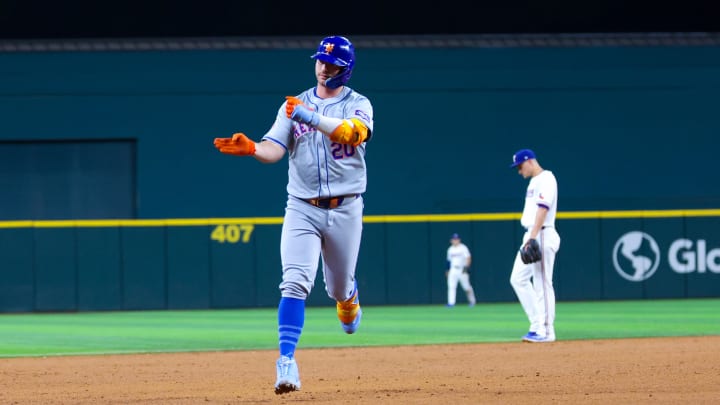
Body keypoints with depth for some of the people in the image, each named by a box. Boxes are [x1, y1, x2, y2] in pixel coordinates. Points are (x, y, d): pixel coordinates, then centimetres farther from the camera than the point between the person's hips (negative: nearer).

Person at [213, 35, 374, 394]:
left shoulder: (358, 105, 0)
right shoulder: (294, 105, 6)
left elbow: (353, 133, -23)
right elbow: (274, 149, -7)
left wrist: (308, 116, -29)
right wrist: (251, 148, -29)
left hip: (345, 209, 0)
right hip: (302, 208, 0)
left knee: (339, 287, 14)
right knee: (295, 284, -17)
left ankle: (349, 301, 52)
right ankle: (286, 361, -24)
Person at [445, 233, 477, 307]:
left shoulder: (463, 248, -4)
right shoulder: (450, 249, 13)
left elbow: (468, 258, -9)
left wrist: (466, 267, -21)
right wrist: (447, 270, 16)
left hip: (462, 270, -4)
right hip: (453, 270, 4)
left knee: (466, 286, 0)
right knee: (451, 286, -8)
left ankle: (472, 301, 17)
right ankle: (451, 303, -11)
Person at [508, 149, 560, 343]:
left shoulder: (546, 179, -10)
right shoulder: (534, 182, 21)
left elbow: (543, 209, -20)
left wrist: (533, 237, -28)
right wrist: (529, 239, 18)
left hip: (542, 235, -11)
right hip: (530, 236, 11)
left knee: (542, 283, -8)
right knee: (518, 279, 9)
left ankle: (546, 331, -6)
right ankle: (537, 325, 11)